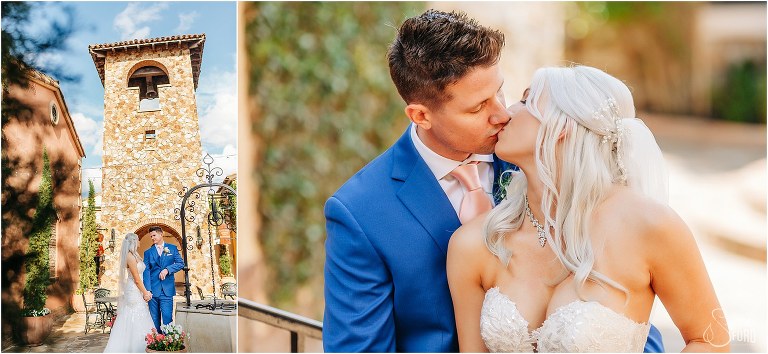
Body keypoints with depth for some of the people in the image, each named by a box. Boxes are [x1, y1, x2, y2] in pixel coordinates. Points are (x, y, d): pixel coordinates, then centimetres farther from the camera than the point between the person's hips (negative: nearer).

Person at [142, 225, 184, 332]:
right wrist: (147, 290, -12)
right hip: (153, 290, 1)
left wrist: (167, 269, -13)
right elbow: (146, 272, 1)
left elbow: (180, 263, 4)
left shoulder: (172, 248, 11)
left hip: (167, 290, -1)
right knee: (154, 318, 4)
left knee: (167, 317, -8)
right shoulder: (148, 252, 11)